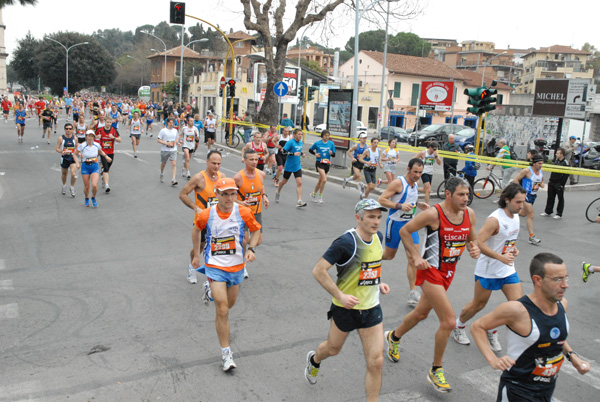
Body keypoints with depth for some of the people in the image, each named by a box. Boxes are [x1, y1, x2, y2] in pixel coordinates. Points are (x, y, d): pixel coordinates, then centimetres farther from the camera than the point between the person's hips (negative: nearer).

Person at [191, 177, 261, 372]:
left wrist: (250, 249, -12)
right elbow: (196, 230, 8)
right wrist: (196, 255, 13)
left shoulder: (243, 212, -12)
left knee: (229, 305, 21)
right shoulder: (206, 215, -13)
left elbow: (256, 230, 4)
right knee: (222, 310, -10)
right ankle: (226, 354, 2)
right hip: (215, 266, -3)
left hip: (236, 266, 3)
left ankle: (212, 290, 56)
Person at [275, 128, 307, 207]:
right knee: (284, 181, 14)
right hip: (289, 166, -4)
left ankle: (299, 201, -12)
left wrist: (302, 154, 5)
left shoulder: (300, 142, 6)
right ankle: (278, 192, 44)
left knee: (299, 183, -9)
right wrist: (293, 153, -30)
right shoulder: (290, 142, -15)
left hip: (297, 167, 5)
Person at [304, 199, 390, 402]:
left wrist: (377, 283, 5)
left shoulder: (378, 237, -1)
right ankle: (313, 360, 57)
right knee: (333, 348, 21)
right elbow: (318, 271, -23)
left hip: (371, 308, 5)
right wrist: (340, 295, -25)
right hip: (345, 307, -4)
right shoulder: (346, 242, -24)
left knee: (376, 362, -1)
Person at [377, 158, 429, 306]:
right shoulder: (398, 183, -18)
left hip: (410, 223, 6)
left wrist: (418, 204, 3)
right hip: (395, 223, -6)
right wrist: (400, 206, -31)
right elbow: (381, 200, -20)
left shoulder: (416, 183, 6)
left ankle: (413, 293, -1)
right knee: (389, 255, 10)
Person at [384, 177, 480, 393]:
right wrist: (415, 257, -15)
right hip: (430, 271, -7)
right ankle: (436, 371, 8)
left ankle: (394, 337, 53)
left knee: (421, 313, 24)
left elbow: (471, 239, 13)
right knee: (449, 321, -13)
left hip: (448, 272, 7)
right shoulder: (433, 214, -20)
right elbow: (404, 231, -10)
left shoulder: (469, 213, -2)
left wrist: (474, 248, -10)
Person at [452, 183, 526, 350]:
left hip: (508, 269, 7)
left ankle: (491, 331, 19)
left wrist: (513, 248, 2)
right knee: (478, 304, 8)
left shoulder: (516, 216, 4)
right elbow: (478, 242, -30)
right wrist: (501, 257, -31)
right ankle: (458, 326, 34)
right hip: (488, 270, -7)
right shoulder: (495, 219, -23)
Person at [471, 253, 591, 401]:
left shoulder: (562, 304, -5)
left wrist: (572, 355, 3)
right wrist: (493, 359, -27)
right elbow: (477, 327, -17)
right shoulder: (517, 310, -26)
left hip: (548, 390, 7)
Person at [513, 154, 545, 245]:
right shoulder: (527, 171, -16)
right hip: (526, 194, -8)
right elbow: (515, 180, -12)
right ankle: (531, 237, -8)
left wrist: (542, 185, -3)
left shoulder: (541, 171, 5)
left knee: (523, 213, 18)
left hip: (534, 195, 8)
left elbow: (542, 182, 21)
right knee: (531, 215, -11)